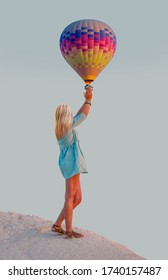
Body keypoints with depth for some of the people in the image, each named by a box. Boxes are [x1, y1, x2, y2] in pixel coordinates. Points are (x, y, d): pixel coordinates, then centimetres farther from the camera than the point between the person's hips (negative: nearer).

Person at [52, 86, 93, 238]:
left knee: (77, 198, 11)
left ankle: (57, 225, 15)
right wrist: (89, 100, 11)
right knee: (70, 198, -5)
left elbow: (78, 116, 25)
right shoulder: (68, 126, -10)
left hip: (70, 164, 9)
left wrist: (86, 100, 26)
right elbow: (83, 116, -1)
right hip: (72, 163, -9)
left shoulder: (61, 128, 14)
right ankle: (69, 231, 0)